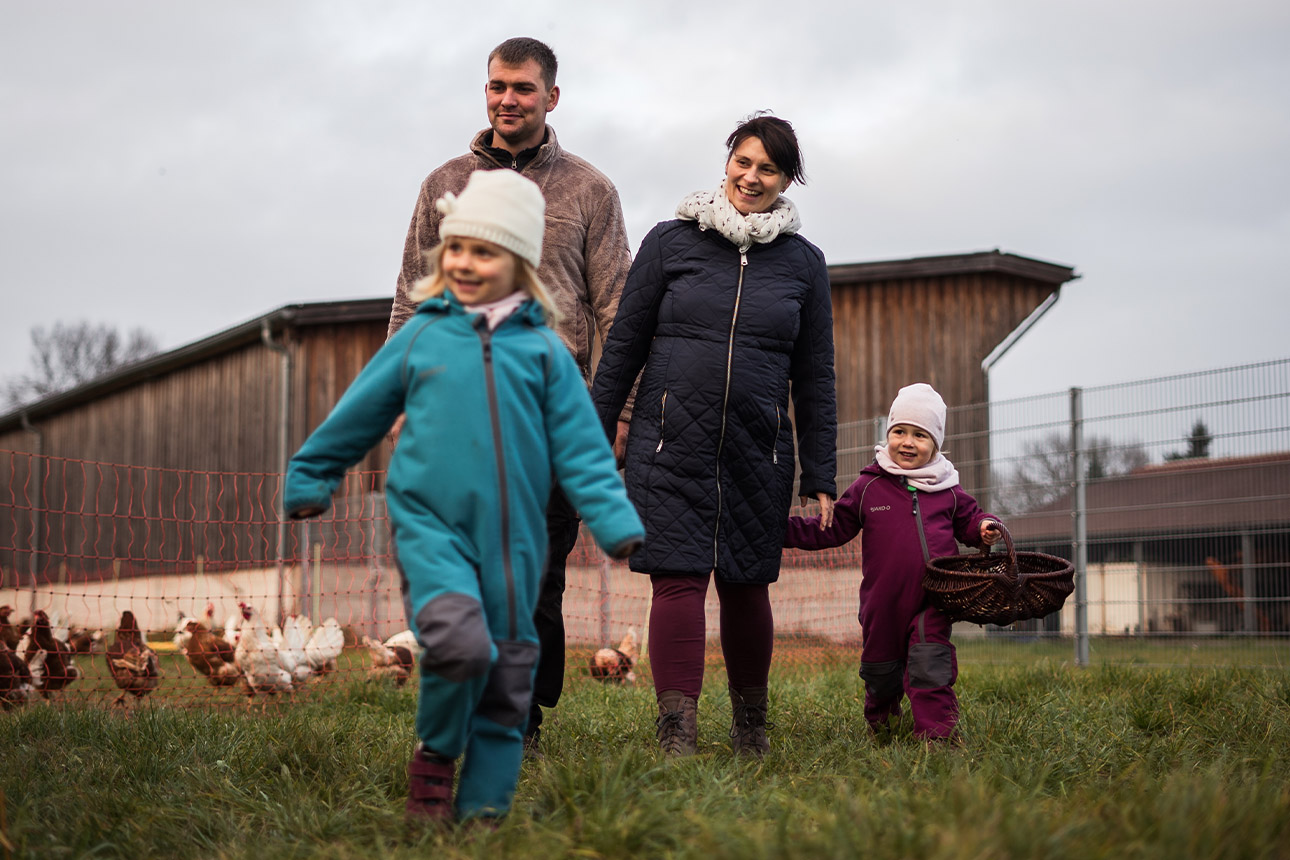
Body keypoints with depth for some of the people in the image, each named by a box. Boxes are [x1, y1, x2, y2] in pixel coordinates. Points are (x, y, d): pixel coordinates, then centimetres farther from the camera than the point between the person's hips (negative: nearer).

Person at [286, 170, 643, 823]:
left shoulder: (543, 350, 6)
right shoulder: (421, 336, 6)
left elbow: (582, 450, 6)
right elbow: (356, 416, 18)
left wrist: (621, 528, -3)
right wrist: (308, 480, 27)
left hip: (513, 539, 2)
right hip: (430, 525, -2)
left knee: (508, 678, 4)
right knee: (459, 642, -24)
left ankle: (484, 809, 19)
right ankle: (435, 757, 2)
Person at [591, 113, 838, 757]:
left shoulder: (803, 263, 9)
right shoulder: (671, 242, 4)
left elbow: (815, 378, 11)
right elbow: (622, 346, 7)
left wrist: (820, 479, 8)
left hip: (758, 453, 2)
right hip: (671, 446, -1)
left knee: (746, 586, 6)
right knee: (678, 580, -10)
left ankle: (750, 722, 26)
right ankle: (677, 735, -8)